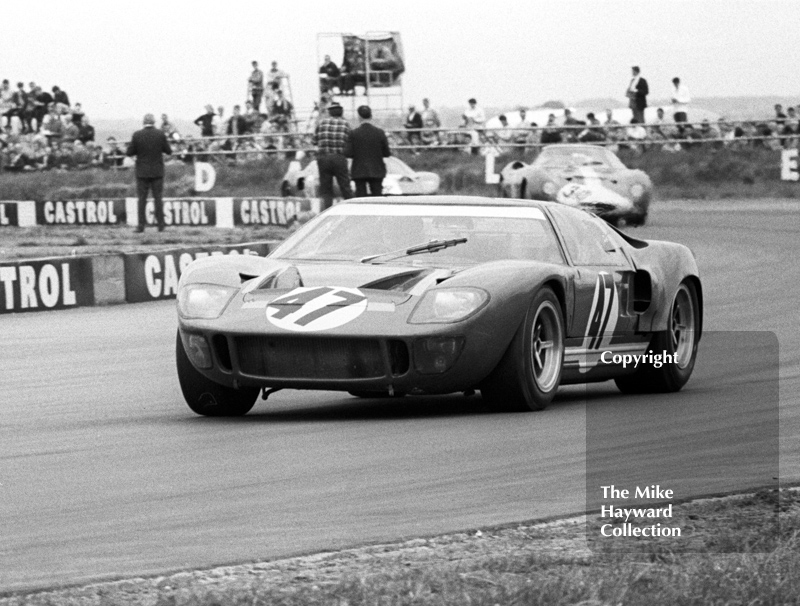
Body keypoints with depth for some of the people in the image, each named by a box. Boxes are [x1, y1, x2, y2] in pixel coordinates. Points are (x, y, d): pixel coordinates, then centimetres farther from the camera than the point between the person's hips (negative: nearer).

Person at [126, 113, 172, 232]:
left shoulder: (137, 135, -8)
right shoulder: (161, 135, -6)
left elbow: (130, 152, -6)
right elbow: (168, 151, -1)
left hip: (142, 172, -1)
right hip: (157, 172, 1)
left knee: (142, 199, 4)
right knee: (158, 198, 6)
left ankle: (141, 225, 1)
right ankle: (160, 224, 5)